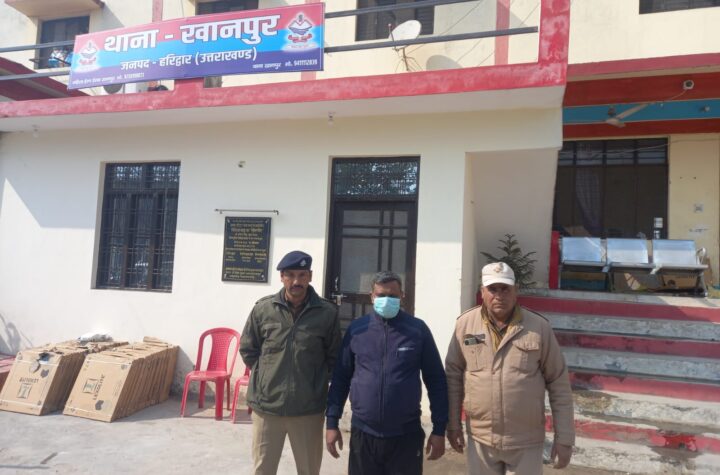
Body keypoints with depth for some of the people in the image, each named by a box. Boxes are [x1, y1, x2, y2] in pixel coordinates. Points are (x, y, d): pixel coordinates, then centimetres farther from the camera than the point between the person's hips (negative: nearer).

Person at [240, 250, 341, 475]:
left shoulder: (327, 312, -7)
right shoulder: (263, 308, -4)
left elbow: (334, 357, 3)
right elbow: (247, 349, 8)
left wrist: (317, 383, 1)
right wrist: (265, 376, 3)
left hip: (309, 409, 0)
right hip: (266, 406, 1)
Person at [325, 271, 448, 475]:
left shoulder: (418, 329, -3)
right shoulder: (356, 329, 0)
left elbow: (436, 380, 0)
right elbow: (340, 378, 5)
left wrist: (439, 429, -2)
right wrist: (332, 422, 2)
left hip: (406, 436, -1)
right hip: (363, 434, 1)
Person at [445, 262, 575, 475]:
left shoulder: (539, 327, -8)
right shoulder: (465, 324, -5)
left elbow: (559, 385, -3)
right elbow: (454, 375, 3)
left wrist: (564, 438, -3)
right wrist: (453, 423, 4)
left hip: (526, 443, -1)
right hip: (480, 439, 1)